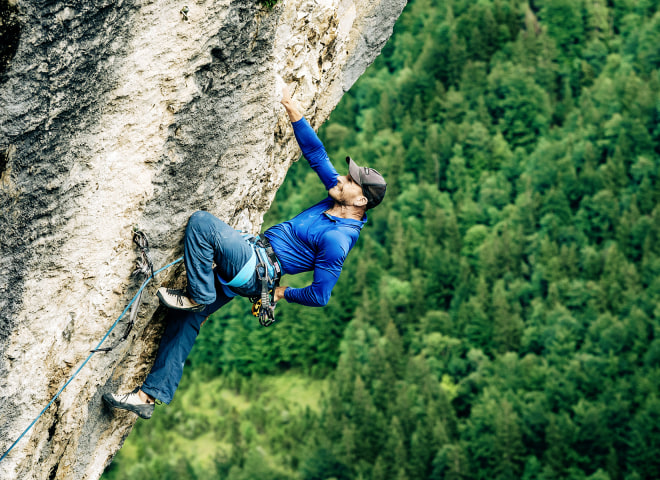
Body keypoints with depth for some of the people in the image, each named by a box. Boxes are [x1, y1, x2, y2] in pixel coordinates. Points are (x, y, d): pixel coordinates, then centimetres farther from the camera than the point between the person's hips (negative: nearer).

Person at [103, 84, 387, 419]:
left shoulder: (337, 239, -19)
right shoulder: (336, 198, 6)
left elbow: (320, 296, -19)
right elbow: (316, 153, 13)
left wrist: (283, 293, -4)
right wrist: (292, 111, 10)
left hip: (256, 271, -9)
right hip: (251, 261, 9)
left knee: (201, 222, -23)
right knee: (185, 320, 5)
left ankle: (198, 296, -10)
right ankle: (150, 396, 7)